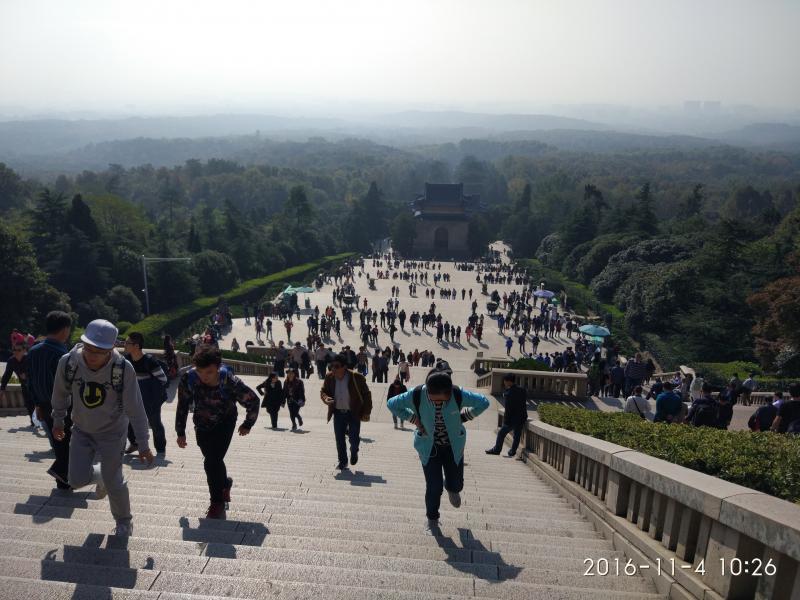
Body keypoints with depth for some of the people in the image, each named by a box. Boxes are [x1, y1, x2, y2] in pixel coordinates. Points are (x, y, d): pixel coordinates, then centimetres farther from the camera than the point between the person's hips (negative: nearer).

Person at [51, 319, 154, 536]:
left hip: (112, 433, -3)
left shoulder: (124, 369, -28)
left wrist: (143, 444, -15)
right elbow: (60, 394, 2)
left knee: (114, 484, 4)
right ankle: (101, 477, 39)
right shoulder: (68, 362, -21)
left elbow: (135, 410, -20)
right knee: (77, 480, 1)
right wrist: (58, 421, 15)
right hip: (81, 431, 3)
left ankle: (124, 523, 33)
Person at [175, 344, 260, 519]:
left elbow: (253, 400, -14)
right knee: (213, 461, 13)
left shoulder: (230, 381, -31)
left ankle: (217, 502, 7)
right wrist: (181, 432, 0)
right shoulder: (188, 379, -25)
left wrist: (247, 424, -2)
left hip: (225, 422, -3)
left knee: (212, 462, -14)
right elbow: (182, 406, -6)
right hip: (202, 424, 3)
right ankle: (224, 483, 46)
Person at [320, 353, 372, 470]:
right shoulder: (329, 378, -6)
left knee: (354, 438, 0)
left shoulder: (356, 378, -16)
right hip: (338, 413, 3)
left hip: (354, 413, -3)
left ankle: (354, 452, 34)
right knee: (339, 439, 5)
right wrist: (326, 398, -16)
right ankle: (342, 461, 25)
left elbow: (366, 394, -7)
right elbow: (323, 391, 9)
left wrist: (366, 412, -9)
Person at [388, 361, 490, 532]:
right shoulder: (417, 395, -27)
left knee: (456, 485, 9)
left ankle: (451, 488, 48)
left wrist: (462, 417, -10)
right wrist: (415, 419, -13)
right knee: (434, 487, 0)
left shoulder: (458, 395, -27)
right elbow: (392, 404, -10)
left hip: (453, 446, 1)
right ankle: (432, 518, 29)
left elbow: (484, 403, -10)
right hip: (429, 447, -1)